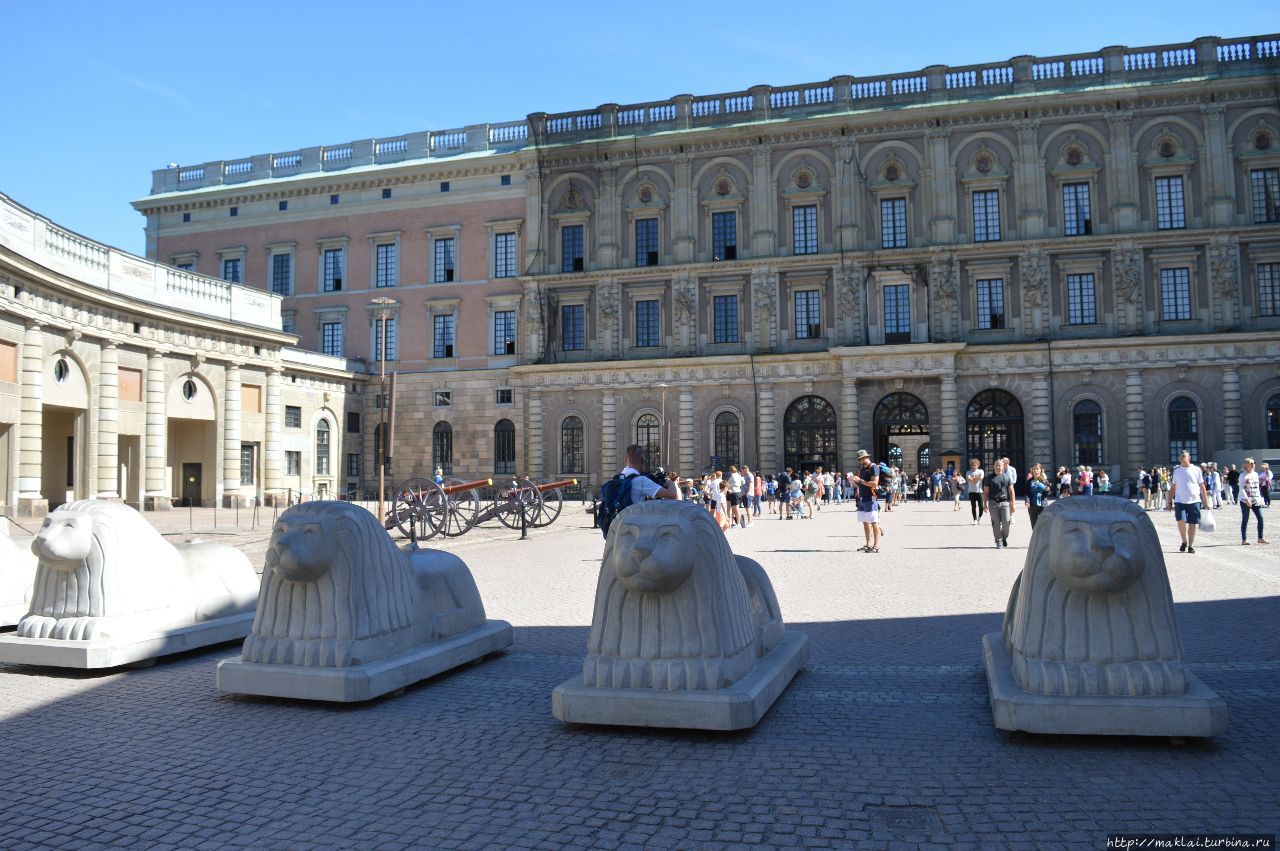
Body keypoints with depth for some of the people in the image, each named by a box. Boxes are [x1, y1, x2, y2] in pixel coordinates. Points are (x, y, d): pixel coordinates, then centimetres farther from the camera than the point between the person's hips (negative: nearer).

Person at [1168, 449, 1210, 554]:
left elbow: (1202, 486, 5)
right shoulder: (1177, 470, 8)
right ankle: (1184, 542, 6)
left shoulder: (1196, 470, 3)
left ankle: (1190, 546, 13)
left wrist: (1206, 501, 1)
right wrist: (1170, 502, 8)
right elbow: (1172, 487, 12)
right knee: (1181, 521, -15)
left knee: (1192, 524, 3)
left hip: (1194, 501, -1)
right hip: (1180, 501, 1)